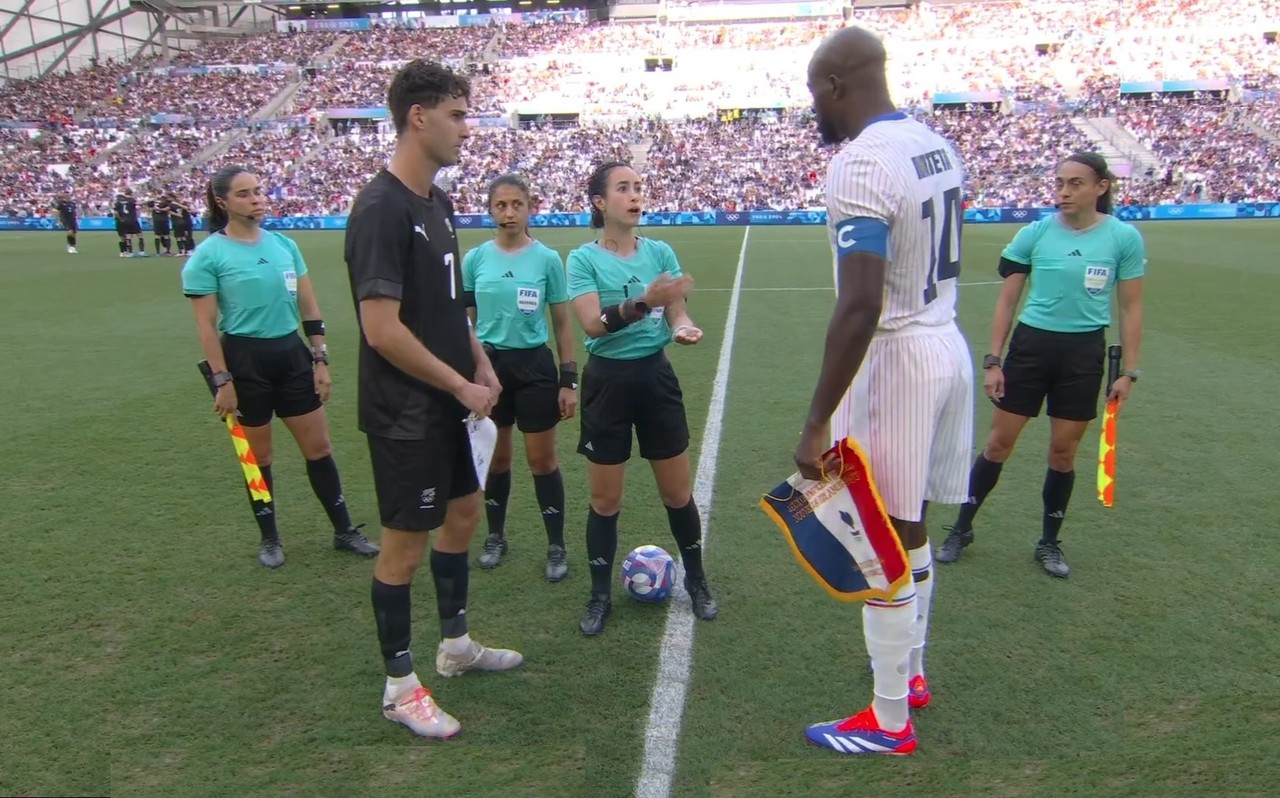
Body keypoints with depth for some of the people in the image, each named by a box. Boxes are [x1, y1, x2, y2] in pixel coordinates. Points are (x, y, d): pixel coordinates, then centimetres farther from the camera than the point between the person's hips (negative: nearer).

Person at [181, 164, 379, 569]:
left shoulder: (284, 244, 5)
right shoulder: (208, 256, -7)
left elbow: (308, 308, 9)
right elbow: (206, 326, -8)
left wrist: (320, 359, 6)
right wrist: (222, 380, -12)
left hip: (291, 353, 4)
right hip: (245, 359, -4)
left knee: (319, 446, 7)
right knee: (259, 455, 8)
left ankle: (344, 531, 19)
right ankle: (269, 538, 26)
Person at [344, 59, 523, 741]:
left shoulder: (437, 201, 8)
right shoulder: (380, 209, -20)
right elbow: (382, 330, -24)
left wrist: (480, 363, 5)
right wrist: (463, 386, -16)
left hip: (445, 403, 9)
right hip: (405, 414, -9)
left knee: (463, 512, 19)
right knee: (405, 545, 3)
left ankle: (455, 644, 39)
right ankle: (400, 688, 21)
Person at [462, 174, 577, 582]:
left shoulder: (548, 259, -5)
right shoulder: (475, 259, 0)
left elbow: (562, 323, 0)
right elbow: (464, 321, 8)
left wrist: (569, 379, -3)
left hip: (534, 365, -2)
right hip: (489, 364, 2)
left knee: (542, 459, 4)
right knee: (495, 457, 13)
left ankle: (556, 546, 17)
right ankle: (496, 536, 31)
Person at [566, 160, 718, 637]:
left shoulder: (659, 252, 2)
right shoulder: (583, 258, -7)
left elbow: (676, 312, 1)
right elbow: (593, 324, -20)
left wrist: (685, 327, -23)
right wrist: (644, 302, -35)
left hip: (655, 376, 3)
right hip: (608, 382, -2)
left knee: (678, 492, 11)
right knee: (605, 499, 6)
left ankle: (696, 582, 31)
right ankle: (600, 596, 23)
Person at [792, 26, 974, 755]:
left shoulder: (861, 165, -19)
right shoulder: (938, 146, 9)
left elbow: (860, 307, -27)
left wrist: (818, 424, -25)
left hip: (894, 359, -9)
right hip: (947, 344, 9)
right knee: (910, 528, 21)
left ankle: (890, 721, 19)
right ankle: (910, 671, 39)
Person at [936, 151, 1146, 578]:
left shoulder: (1124, 238, -4)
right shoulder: (1034, 233, -4)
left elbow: (1130, 308, 2)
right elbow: (1007, 300, 2)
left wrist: (1128, 371, -1)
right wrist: (993, 360, -2)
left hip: (1084, 353, 0)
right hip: (1030, 345, 0)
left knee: (1063, 451, 9)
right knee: (999, 442, 5)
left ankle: (1049, 542, 27)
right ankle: (961, 528, 20)